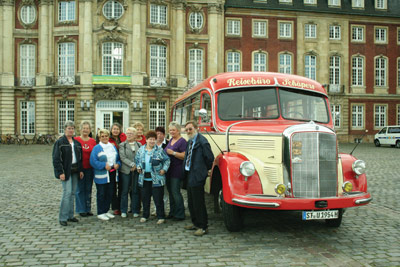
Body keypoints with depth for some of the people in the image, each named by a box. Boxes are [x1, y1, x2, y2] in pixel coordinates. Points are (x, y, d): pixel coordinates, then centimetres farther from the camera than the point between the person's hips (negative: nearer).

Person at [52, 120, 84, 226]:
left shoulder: (76, 142, 14)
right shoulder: (60, 142, -5)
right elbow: (56, 159, -10)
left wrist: (80, 170, 10)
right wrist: (60, 172, -17)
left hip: (75, 171, 6)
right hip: (66, 171, -6)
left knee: (72, 193, 9)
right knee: (67, 192, -12)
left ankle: (70, 215, 18)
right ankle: (62, 218, -4)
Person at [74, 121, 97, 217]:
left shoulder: (93, 141, 6)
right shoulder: (76, 140, -4)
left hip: (90, 168, 3)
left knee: (88, 189, 11)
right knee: (80, 189, 2)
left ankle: (88, 209, 22)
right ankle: (81, 210, 13)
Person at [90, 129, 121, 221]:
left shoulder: (113, 147, 13)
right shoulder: (96, 148, -5)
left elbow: (118, 158, 17)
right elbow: (93, 161, -12)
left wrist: (118, 164, -4)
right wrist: (104, 165, -19)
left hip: (112, 173, 6)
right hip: (101, 175, -5)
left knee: (110, 193, 12)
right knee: (101, 194, 1)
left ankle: (106, 210, 25)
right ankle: (100, 213, 11)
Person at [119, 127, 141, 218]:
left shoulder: (139, 145, 11)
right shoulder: (122, 145, 5)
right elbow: (122, 157, -6)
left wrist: (137, 166, -8)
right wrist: (132, 164, -14)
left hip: (137, 170, 1)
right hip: (126, 170, -1)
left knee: (135, 191, 4)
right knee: (125, 191, 3)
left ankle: (136, 211, 13)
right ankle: (123, 211, 13)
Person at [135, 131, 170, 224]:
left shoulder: (159, 150, -3)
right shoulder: (141, 149, 8)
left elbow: (167, 160, 2)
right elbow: (137, 159, 21)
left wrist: (164, 169, -8)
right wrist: (138, 167, 7)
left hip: (156, 179, -4)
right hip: (144, 178, 4)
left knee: (158, 199, 0)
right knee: (145, 198, 13)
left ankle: (161, 217, 10)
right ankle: (145, 216, 27)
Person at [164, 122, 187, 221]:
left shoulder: (182, 141, -12)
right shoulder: (170, 140, 15)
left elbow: (184, 156, -20)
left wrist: (173, 153, -24)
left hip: (177, 171, -9)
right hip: (169, 170, 9)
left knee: (175, 192, -6)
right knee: (170, 191, 14)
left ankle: (180, 214, 4)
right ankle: (172, 212, 26)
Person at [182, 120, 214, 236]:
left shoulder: (202, 142, -15)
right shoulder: (190, 142, 13)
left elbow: (210, 158, -14)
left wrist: (204, 169, -2)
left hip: (197, 176, -9)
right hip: (189, 175, 10)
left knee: (198, 203, -3)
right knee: (191, 202, 18)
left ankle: (203, 227, 8)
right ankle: (196, 223, 31)